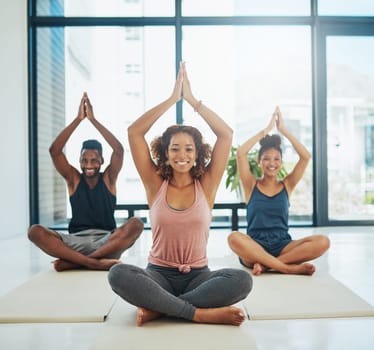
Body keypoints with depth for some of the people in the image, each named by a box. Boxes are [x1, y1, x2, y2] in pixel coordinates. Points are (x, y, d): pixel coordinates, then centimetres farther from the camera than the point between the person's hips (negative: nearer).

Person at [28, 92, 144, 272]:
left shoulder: (108, 178, 8)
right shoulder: (73, 179, 10)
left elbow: (119, 149, -8)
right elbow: (54, 150, -3)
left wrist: (93, 119, -8)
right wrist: (78, 119, -7)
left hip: (108, 242, 0)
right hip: (76, 242, 1)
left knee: (136, 223, -31)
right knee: (35, 231, -25)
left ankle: (73, 262, -29)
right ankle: (94, 262, -37)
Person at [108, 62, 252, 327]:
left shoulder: (206, 185, 2)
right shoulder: (156, 185, 2)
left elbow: (226, 134, -4)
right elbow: (134, 132, -5)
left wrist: (192, 99, -3)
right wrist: (172, 98, -5)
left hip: (197, 276, 1)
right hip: (159, 274, 0)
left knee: (242, 280, -30)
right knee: (118, 274, -32)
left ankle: (158, 308, -22)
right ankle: (201, 313, -27)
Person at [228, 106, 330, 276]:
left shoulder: (286, 185, 11)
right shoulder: (251, 185, 7)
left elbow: (306, 156, 0)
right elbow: (240, 153, -8)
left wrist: (283, 130, 0)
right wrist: (266, 129, -3)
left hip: (282, 247, 2)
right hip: (255, 247, -2)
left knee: (322, 242, -24)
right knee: (234, 238, -35)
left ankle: (265, 264, -24)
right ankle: (290, 267, -28)